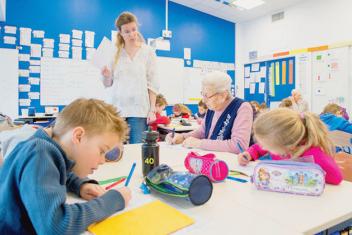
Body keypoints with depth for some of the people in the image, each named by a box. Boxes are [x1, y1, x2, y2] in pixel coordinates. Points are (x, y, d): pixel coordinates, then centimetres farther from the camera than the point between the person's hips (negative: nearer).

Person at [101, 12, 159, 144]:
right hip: (117, 109, 2)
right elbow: (108, 84, 11)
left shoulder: (148, 52, 4)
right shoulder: (114, 53, 8)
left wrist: (152, 110, -5)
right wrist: (106, 75, -12)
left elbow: (152, 84, 1)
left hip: (139, 110, -2)